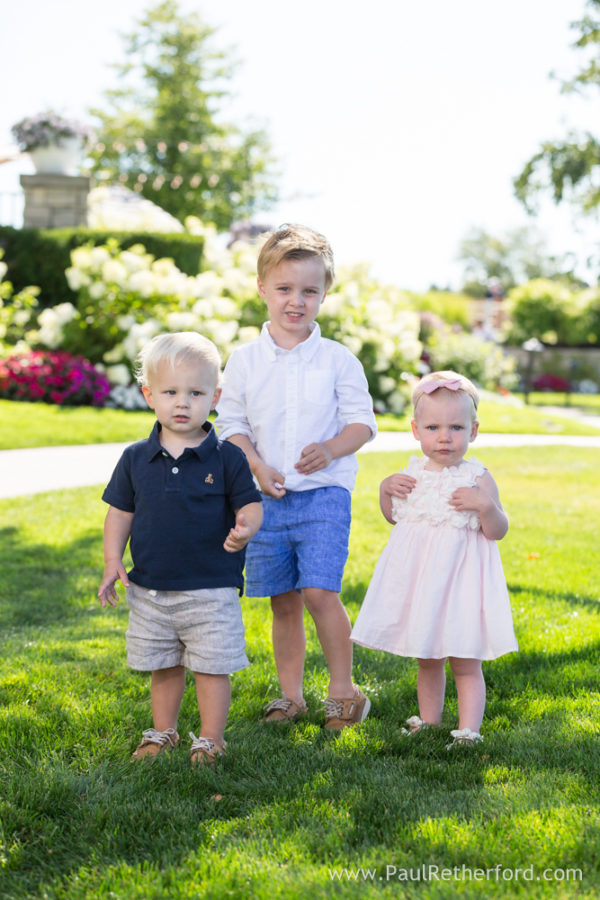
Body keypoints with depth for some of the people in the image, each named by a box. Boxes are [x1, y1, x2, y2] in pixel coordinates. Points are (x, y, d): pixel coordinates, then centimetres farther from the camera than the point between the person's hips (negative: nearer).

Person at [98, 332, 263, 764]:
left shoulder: (227, 457, -6)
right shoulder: (136, 458, 2)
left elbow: (250, 503, -4)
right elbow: (120, 511, 8)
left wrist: (245, 528, -26)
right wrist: (113, 562, 1)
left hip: (211, 588, -3)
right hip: (150, 589, 3)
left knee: (212, 667, 2)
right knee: (163, 667, 16)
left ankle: (210, 740, 16)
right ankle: (163, 733, 33)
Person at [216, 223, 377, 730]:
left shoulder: (338, 360, -1)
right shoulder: (245, 360, 4)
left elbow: (362, 421, 1)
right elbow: (231, 423, 7)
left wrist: (330, 449, -18)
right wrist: (257, 466, -9)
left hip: (324, 493, -2)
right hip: (266, 497, 3)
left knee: (320, 592, -13)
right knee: (283, 601, 9)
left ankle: (343, 689, 4)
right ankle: (291, 694, 22)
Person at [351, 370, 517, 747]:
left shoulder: (477, 478, -9)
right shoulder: (413, 474, 5)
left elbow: (498, 531, -8)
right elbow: (394, 517, 18)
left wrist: (486, 505, -26)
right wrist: (386, 490, 1)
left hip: (459, 578, -5)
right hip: (418, 578, 5)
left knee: (465, 663, 1)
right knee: (427, 660, 18)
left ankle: (469, 731, 5)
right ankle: (428, 722, 30)